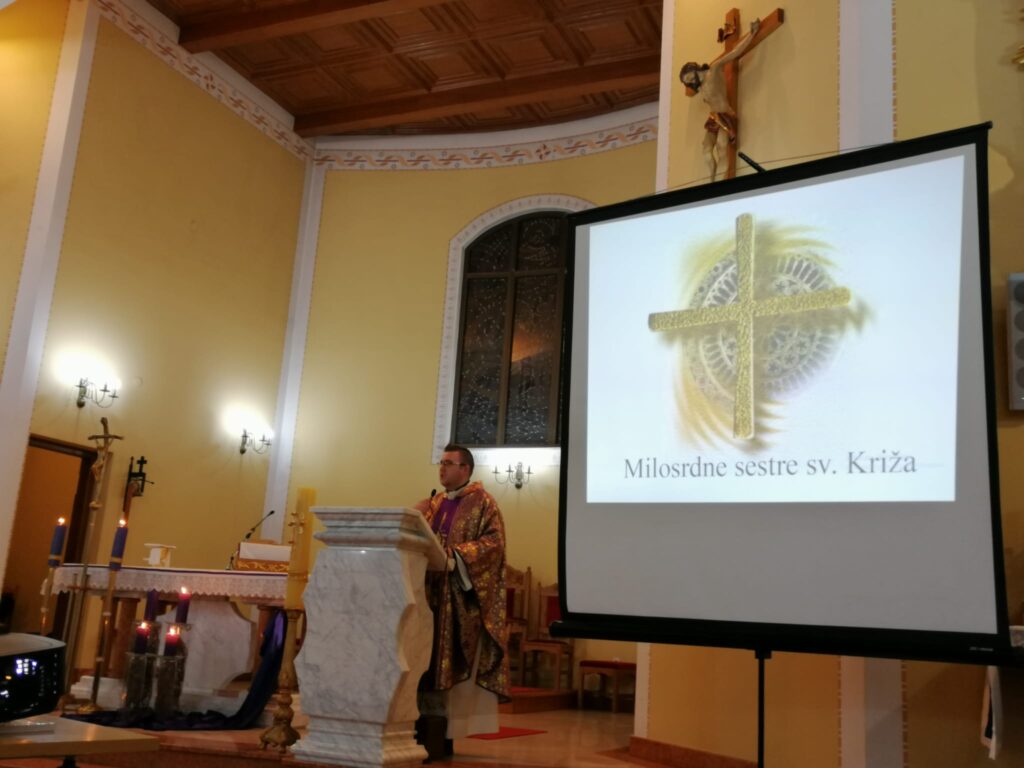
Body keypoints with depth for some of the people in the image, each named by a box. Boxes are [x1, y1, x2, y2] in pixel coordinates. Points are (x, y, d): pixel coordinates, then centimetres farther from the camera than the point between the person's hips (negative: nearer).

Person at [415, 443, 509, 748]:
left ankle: (446, 732, 1)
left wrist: (455, 555, -21)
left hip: (463, 595, -6)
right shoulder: (434, 504, 17)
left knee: (458, 663, -4)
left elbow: (494, 541, -13)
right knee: (432, 662, 4)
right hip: (433, 593, 6)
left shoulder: (483, 503, -2)